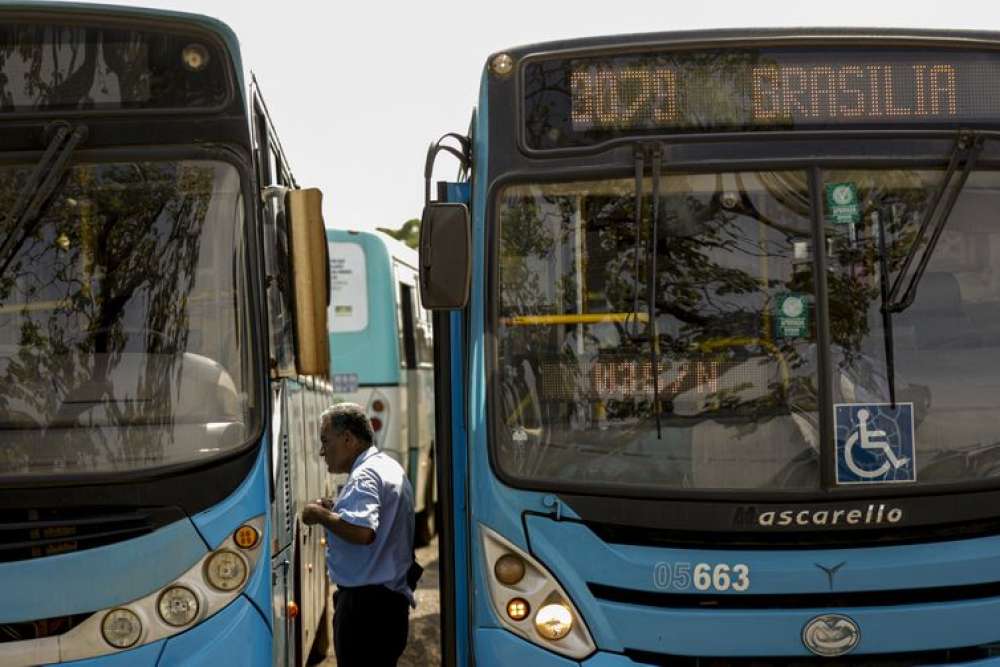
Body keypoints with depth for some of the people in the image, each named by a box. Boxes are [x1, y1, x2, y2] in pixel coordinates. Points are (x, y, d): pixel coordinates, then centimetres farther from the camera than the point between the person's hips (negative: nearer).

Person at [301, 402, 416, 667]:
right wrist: (335, 510, 13)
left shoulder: (365, 475, -16)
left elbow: (362, 532, -31)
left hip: (365, 602, -11)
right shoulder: (390, 468, 17)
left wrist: (321, 515, -16)